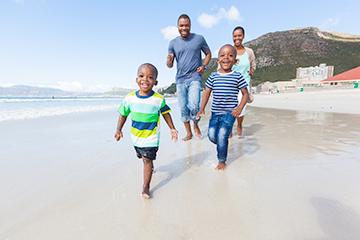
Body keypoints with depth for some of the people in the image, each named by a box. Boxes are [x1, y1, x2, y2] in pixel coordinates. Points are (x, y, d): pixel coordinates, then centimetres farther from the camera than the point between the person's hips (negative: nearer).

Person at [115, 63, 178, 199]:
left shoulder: (158, 99, -15)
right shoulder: (130, 98, -9)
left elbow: (166, 113, 1)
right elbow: (123, 114, 3)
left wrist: (172, 128, 1)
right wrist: (119, 129, -7)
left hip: (151, 137, -4)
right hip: (136, 136, 4)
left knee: (147, 159, -7)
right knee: (144, 158, 23)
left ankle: (146, 186, 8)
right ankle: (150, 168, 55)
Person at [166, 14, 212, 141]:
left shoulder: (199, 39, 5)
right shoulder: (173, 43, 7)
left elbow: (208, 53, 16)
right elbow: (170, 65, 7)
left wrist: (204, 66, -2)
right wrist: (169, 61, -17)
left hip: (195, 78, -2)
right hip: (180, 79, 3)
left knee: (193, 106, -16)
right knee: (183, 108, 4)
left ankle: (196, 126, 15)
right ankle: (188, 133, 21)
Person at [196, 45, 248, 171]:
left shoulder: (237, 76, -3)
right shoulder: (213, 76, 5)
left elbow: (245, 93, 3)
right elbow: (207, 93, 7)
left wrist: (239, 108, -12)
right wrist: (202, 108, -5)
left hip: (230, 113, -3)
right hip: (215, 112, 4)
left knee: (222, 136, -9)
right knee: (212, 135, 1)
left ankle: (222, 161, 12)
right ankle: (223, 145, 36)